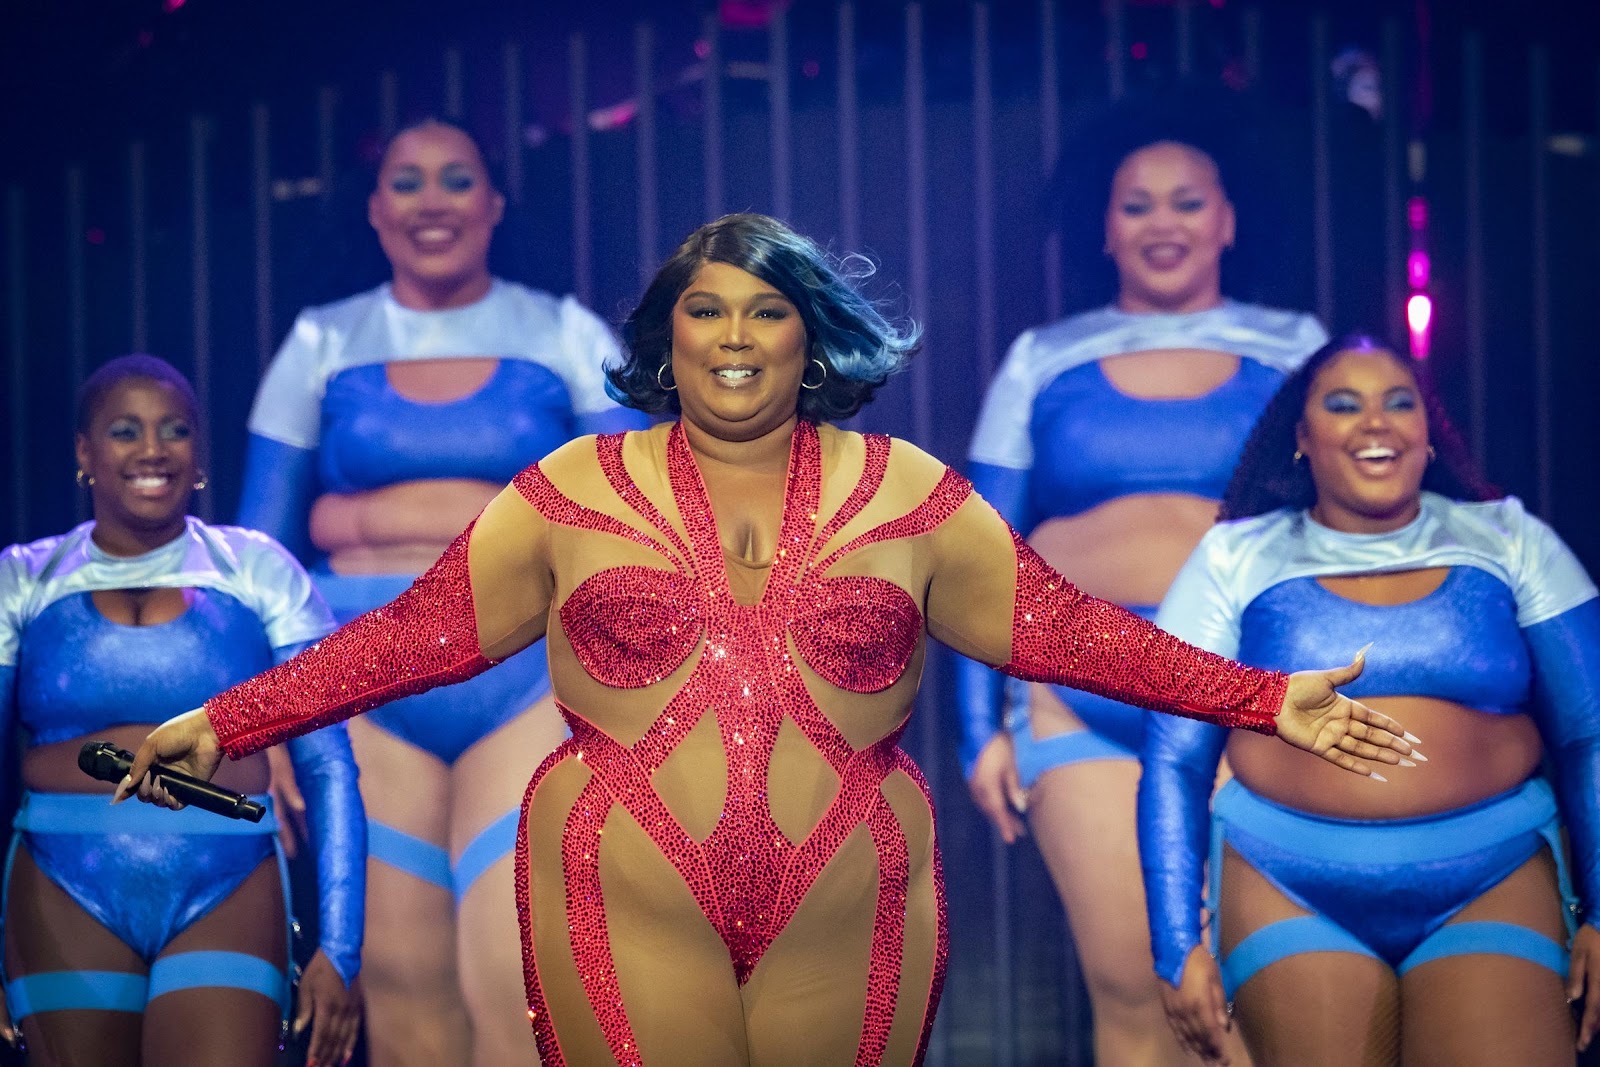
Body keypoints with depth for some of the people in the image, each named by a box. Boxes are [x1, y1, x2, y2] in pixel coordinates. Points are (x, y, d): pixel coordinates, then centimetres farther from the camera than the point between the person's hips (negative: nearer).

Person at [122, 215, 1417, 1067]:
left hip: (853, 921, 1)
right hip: (630, 915, -1)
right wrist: (226, 724, -2)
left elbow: (1058, 626, 6)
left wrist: (1264, 699, 0)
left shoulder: (910, 496, 6)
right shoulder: (574, 491, 4)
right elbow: (419, 632, 4)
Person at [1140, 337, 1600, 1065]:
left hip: (1496, 888, 0)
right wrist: (1178, 946, -3)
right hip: (1291, 894, 0)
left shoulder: (1509, 544, 8)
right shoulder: (1238, 559, 6)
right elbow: (1173, 762, 4)